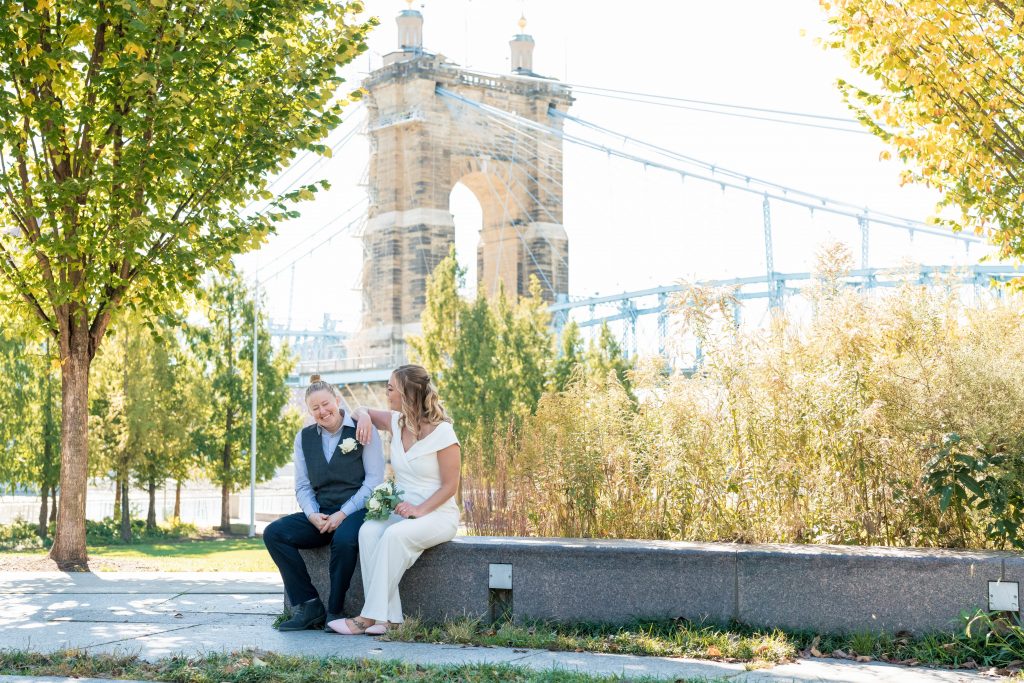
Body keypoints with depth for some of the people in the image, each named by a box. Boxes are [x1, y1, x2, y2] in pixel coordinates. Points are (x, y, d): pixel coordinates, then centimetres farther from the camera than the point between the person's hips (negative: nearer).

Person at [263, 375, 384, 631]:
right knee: (274, 533, -19)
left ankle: (335, 611, -19)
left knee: (344, 539, -39)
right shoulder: (304, 437, 13)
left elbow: (374, 480, -7)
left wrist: (343, 514, -16)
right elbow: (303, 486, 11)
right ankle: (308, 606, -16)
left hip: (356, 511, -5)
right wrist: (313, 515, -10)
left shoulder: (362, 429, -1)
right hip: (321, 515, 5)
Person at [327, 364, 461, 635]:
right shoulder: (396, 422, 7)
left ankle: (371, 616, -33)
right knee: (368, 531, -27)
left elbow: (450, 485, -11)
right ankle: (389, 617, -34)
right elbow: (364, 412, 26)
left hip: (439, 514, -6)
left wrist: (420, 510, -24)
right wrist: (364, 416, 1)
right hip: (403, 512, 6)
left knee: (395, 535, -36)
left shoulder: (441, 432, -11)